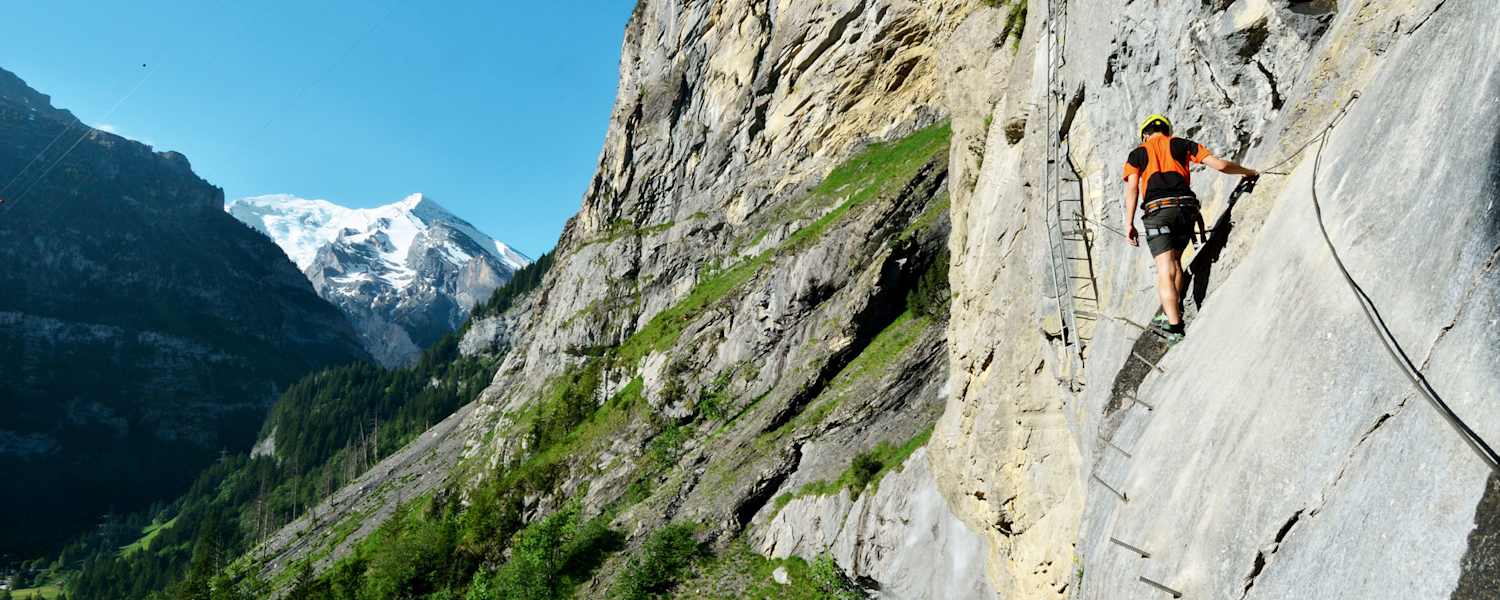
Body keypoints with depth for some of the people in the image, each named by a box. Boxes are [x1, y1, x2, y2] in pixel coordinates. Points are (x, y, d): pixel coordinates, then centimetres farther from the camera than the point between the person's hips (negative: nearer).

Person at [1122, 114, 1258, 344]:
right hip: (1186, 209, 3)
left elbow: (1132, 189, 1)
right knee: (1174, 260, 26)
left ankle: (1175, 327, -18)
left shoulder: (1137, 154, 15)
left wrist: (1129, 224, -2)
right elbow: (1221, 165, 12)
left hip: (1158, 211, -3)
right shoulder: (1183, 145, 19)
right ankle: (1171, 312, 28)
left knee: (1165, 271, -9)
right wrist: (1248, 172, 30)